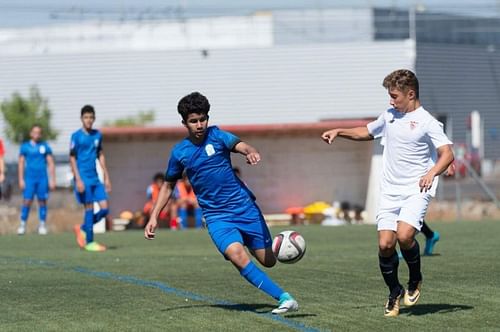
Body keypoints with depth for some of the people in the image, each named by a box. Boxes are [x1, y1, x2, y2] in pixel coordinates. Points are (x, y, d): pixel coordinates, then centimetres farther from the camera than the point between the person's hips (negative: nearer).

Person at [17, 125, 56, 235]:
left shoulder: (45, 146, 8)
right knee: (27, 201, -7)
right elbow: (21, 163, 7)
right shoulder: (25, 146, 6)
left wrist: (52, 180, 3)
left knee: (42, 201, 1)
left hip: (42, 178, 1)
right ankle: (22, 224, 0)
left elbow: (51, 164, 9)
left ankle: (42, 225, 8)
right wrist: (21, 180, 0)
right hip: (29, 178, -1)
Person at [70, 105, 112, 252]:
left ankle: (83, 229, 18)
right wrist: (78, 179, -14)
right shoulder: (76, 136, -6)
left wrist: (106, 177, 15)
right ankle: (89, 242, 2)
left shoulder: (97, 135, 11)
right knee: (89, 208, -6)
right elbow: (72, 158, -6)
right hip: (83, 178, -6)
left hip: (95, 178, 6)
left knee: (104, 209, -1)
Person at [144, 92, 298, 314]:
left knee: (268, 261, 0)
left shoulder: (216, 136, -2)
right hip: (216, 216, 0)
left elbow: (240, 146, -20)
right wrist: (154, 217, 10)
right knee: (237, 255, -27)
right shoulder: (179, 152, 3)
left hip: (244, 206, 0)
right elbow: (168, 186, 16)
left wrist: (251, 152, -44)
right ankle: (284, 298, -27)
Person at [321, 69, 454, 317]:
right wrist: (339, 132, 19)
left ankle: (415, 280, 3)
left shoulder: (426, 122, -7)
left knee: (404, 236, -25)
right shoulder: (389, 116, 13)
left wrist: (432, 173, -33)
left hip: (416, 191, -5)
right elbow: (367, 132, 32)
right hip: (390, 191, 5)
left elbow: (447, 154, -16)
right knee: (385, 244, -6)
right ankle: (395, 293, 14)